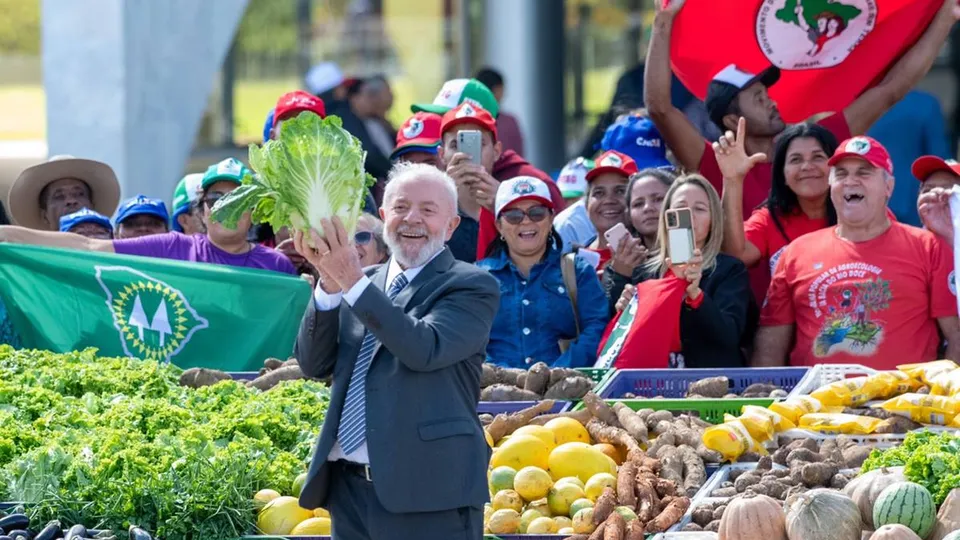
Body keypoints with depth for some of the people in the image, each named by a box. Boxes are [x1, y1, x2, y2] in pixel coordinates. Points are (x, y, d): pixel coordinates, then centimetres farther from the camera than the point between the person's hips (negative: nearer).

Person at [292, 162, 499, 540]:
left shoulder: (472, 287, -1)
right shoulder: (363, 284, 14)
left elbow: (425, 349, -18)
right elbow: (314, 364, 6)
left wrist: (353, 282, -22)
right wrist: (330, 283, -10)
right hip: (350, 488, 6)